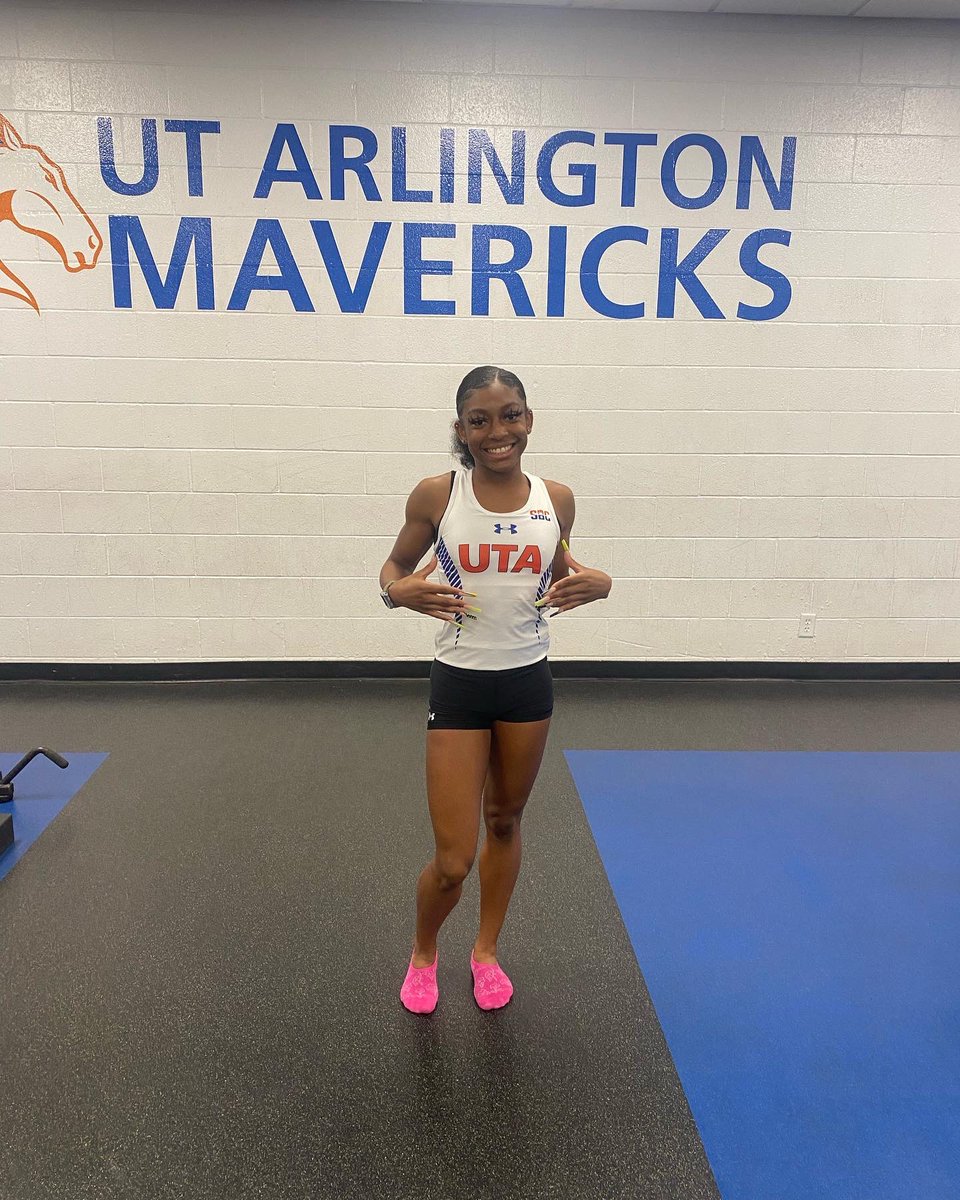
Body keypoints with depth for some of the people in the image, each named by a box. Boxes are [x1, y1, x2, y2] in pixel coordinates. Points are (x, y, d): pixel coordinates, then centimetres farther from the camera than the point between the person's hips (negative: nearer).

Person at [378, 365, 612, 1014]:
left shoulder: (555, 498, -3)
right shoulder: (436, 495, -10)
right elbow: (395, 566, 3)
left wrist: (595, 581, -7)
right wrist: (400, 591, -19)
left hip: (528, 682, 3)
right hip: (460, 684, -3)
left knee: (505, 822, 20)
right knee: (452, 863, 0)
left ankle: (487, 950, 45)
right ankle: (423, 954, 34)